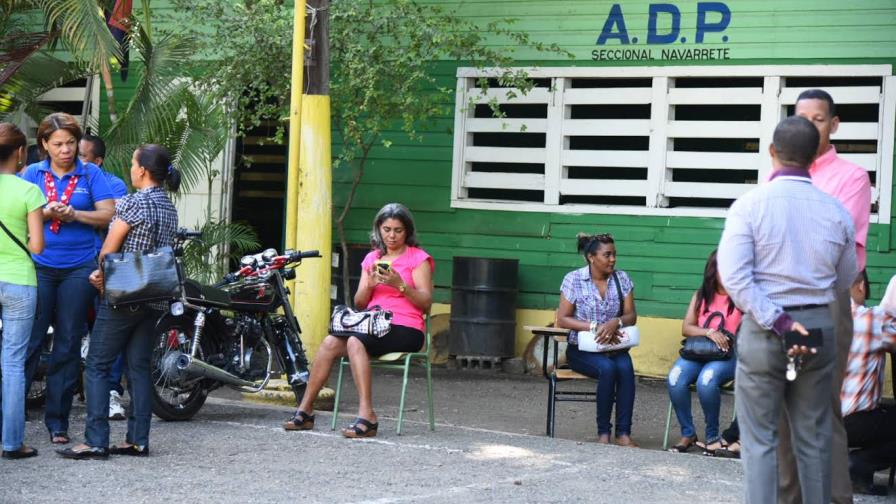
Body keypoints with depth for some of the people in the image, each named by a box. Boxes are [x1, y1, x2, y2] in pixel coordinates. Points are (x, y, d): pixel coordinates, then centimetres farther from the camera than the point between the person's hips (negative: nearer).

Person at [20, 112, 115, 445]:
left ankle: (57, 420, 12)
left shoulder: (91, 174, 6)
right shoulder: (32, 174, 7)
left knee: (68, 345, 5)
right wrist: (45, 213, -14)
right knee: (29, 341, -5)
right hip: (39, 265, 0)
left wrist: (74, 214, -14)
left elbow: (109, 215, -1)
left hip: (79, 268, 1)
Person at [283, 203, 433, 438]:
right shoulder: (372, 258, 20)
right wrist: (369, 285, -5)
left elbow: (426, 303, -4)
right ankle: (305, 410, -19)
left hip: (406, 330, -5)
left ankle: (366, 415, -35)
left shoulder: (418, 258, 4)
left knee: (355, 342, -32)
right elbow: (359, 303, 16)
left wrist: (400, 284, -18)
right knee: (330, 342, -21)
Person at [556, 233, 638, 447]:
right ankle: (603, 432, -24)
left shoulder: (621, 278, 6)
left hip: (614, 346, 3)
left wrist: (615, 323, -20)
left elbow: (631, 316, 4)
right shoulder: (574, 279, -4)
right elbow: (562, 319, -6)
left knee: (626, 368, -31)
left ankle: (623, 433, -31)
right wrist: (594, 327, -18)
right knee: (607, 368, -33)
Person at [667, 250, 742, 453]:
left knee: (706, 379, -35)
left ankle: (712, 436, -15)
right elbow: (686, 328, 8)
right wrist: (709, 332, -8)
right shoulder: (701, 296, 17)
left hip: (729, 355, -3)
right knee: (675, 378, -28)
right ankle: (688, 434, -13)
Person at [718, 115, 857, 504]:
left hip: (763, 328, -3)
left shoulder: (750, 205, -9)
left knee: (759, 439, 3)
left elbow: (734, 277, -17)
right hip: (819, 326, 3)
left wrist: (778, 322, -15)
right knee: (815, 438, 11)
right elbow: (845, 280, 10)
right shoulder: (835, 210, -1)